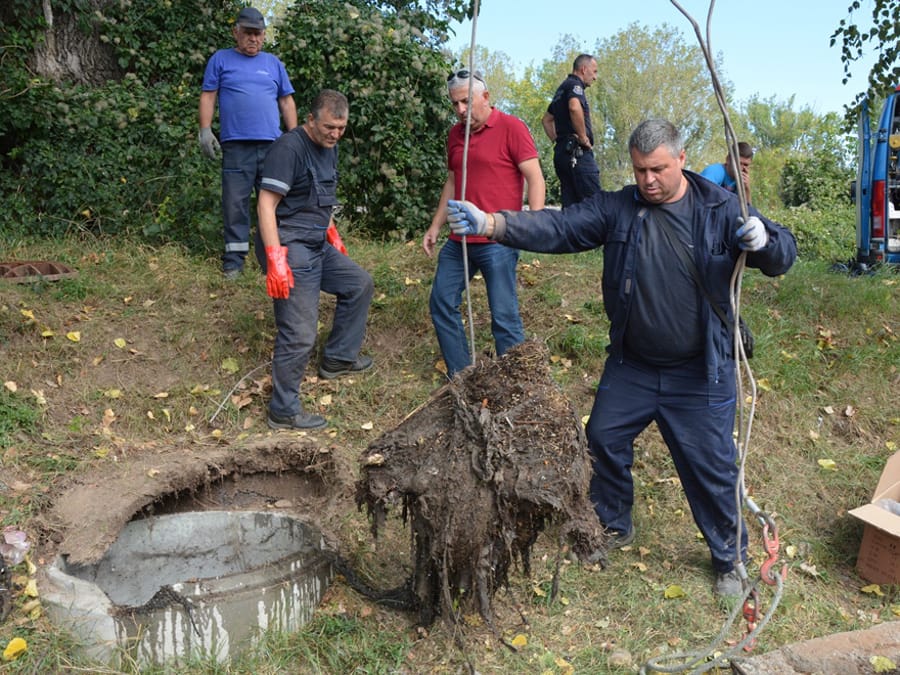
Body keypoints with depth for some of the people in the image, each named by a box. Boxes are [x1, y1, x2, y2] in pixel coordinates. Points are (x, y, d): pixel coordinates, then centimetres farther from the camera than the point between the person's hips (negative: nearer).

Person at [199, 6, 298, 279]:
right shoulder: (221, 59, 11)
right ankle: (234, 259, 4)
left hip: (272, 144, 2)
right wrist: (205, 129, -6)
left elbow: (287, 102, 16)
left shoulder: (273, 63, 17)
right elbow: (208, 97, 6)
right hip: (236, 145, -2)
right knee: (235, 203, -1)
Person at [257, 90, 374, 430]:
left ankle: (338, 357, 32)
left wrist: (330, 232, 25)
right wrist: (275, 259, -27)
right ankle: (283, 412, 4)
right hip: (291, 249, -9)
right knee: (300, 334, -9)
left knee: (360, 284, 21)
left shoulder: (329, 148, 12)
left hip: (317, 245, 9)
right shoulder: (289, 147, -17)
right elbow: (266, 204, -22)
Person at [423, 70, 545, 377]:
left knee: (504, 316, -4)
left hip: (497, 242, -7)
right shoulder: (455, 135, 13)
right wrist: (436, 226, 20)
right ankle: (460, 378, 22)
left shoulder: (511, 128, -7)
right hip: (459, 240, 8)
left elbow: (535, 178, -11)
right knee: (441, 303, 10)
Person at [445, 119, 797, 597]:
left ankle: (729, 558, 30)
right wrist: (488, 224, -30)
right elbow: (557, 229, -15)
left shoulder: (721, 209, -8)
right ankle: (613, 527, 39)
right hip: (631, 368, 3)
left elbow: (783, 255, -8)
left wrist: (764, 240, -34)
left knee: (711, 467, 5)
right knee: (604, 440, 13)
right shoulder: (617, 209, -5)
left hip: (700, 375, -3)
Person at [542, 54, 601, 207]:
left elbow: (546, 119, 34)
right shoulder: (575, 84, -4)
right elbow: (574, 108, -26)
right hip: (578, 152, -10)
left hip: (562, 151, 10)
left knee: (570, 205, 6)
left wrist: (557, 140, 23)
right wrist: (584, 137, -17)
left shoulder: (562, 88, 25)